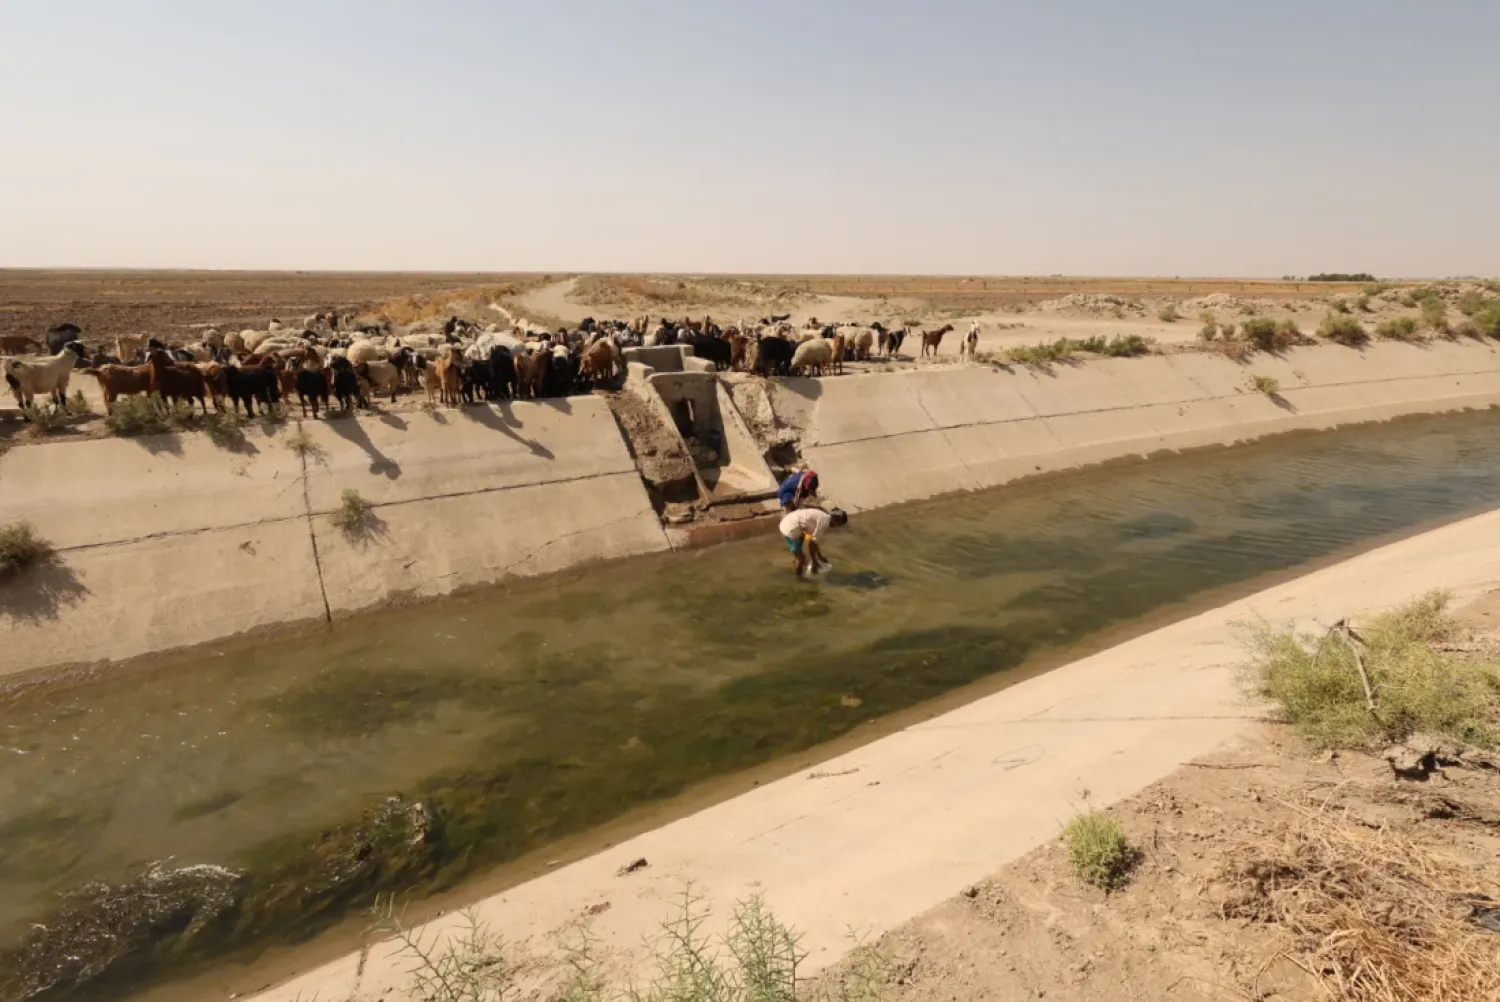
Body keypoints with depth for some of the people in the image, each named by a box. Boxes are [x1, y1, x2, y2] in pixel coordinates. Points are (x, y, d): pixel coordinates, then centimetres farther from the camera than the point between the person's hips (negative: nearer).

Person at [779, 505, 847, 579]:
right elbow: (812, 543, -13)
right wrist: (814, 563, -3)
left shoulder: (823, 516, 16)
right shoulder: (825, 521, -13)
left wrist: (820, 557, 34)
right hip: (791, 529, -10)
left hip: (786, 524, 10)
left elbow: (814, 540, 26)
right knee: (801, 559, 1)